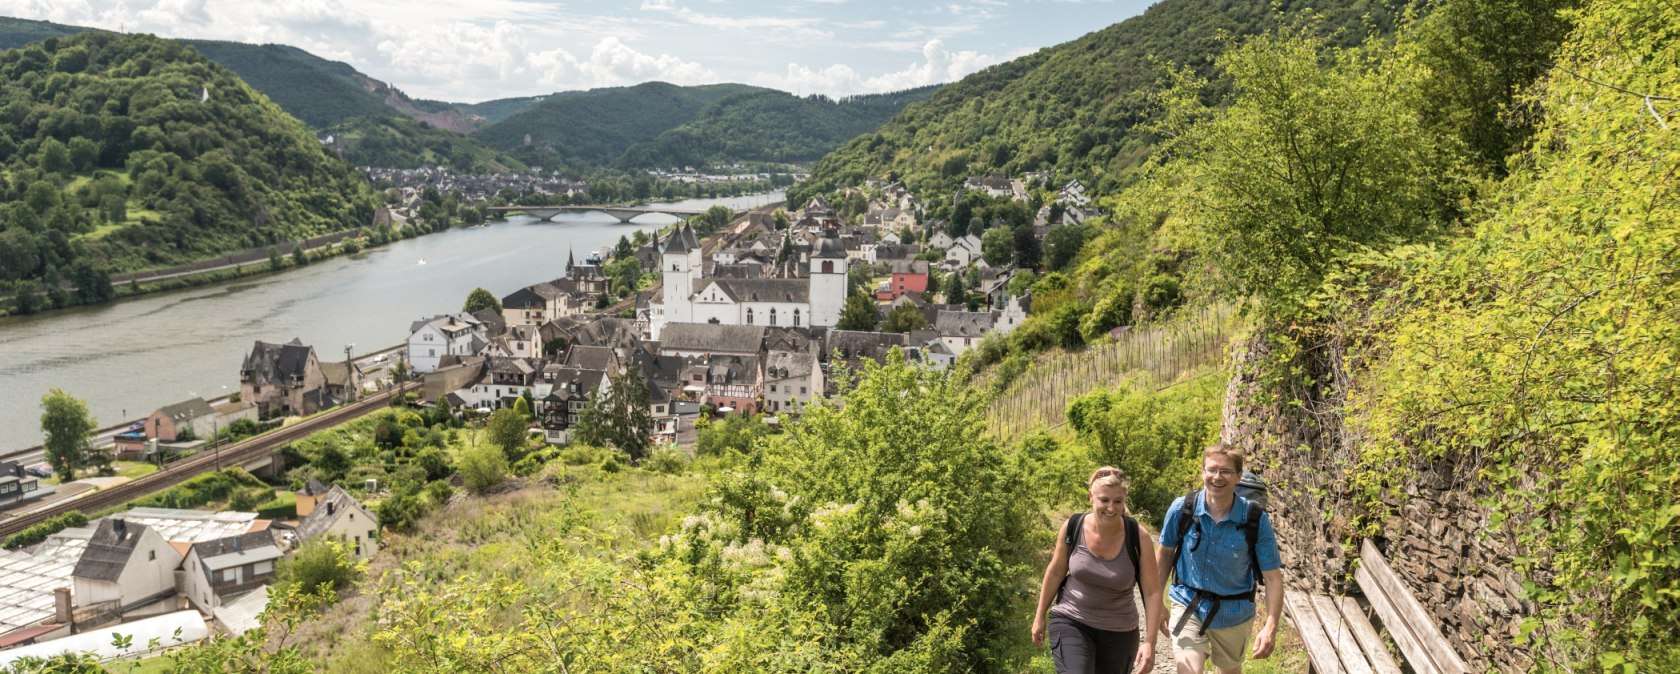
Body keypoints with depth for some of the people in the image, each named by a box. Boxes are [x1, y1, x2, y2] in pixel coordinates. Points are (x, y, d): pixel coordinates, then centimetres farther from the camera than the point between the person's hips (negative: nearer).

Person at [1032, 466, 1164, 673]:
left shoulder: (1138, 537, -15)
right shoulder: (1073, 527, -12)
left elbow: (1152, 592, -11)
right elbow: (1055, 572, 3)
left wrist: (1149, 642, -17)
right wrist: (1040, 617, 9)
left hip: (1118, 631, 1)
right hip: (1070, 622, -1)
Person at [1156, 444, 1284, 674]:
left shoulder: (1256, 520, -18)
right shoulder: (1182, 509, -15)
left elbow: (1273, 577, -14)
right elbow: (1165, 553, 1)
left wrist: (1270, 627, -24)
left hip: (1233, 614, 1)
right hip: (1188, 605, -1)